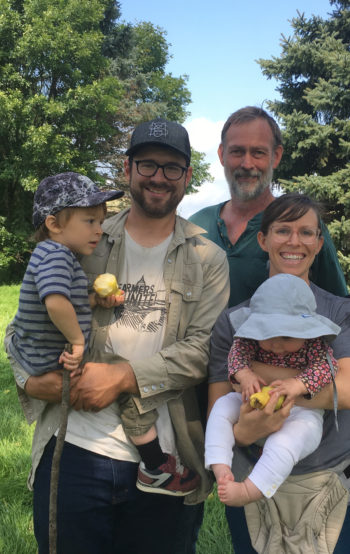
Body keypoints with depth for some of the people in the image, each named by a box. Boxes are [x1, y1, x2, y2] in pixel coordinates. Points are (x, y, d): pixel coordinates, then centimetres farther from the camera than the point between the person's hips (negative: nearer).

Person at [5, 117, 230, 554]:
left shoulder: (208, 260, 2)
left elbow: (204, 348, -9)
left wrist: (124, 376, -20)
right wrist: (30, 378, -12)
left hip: (164, 466, 0)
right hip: (74, 452, 1)